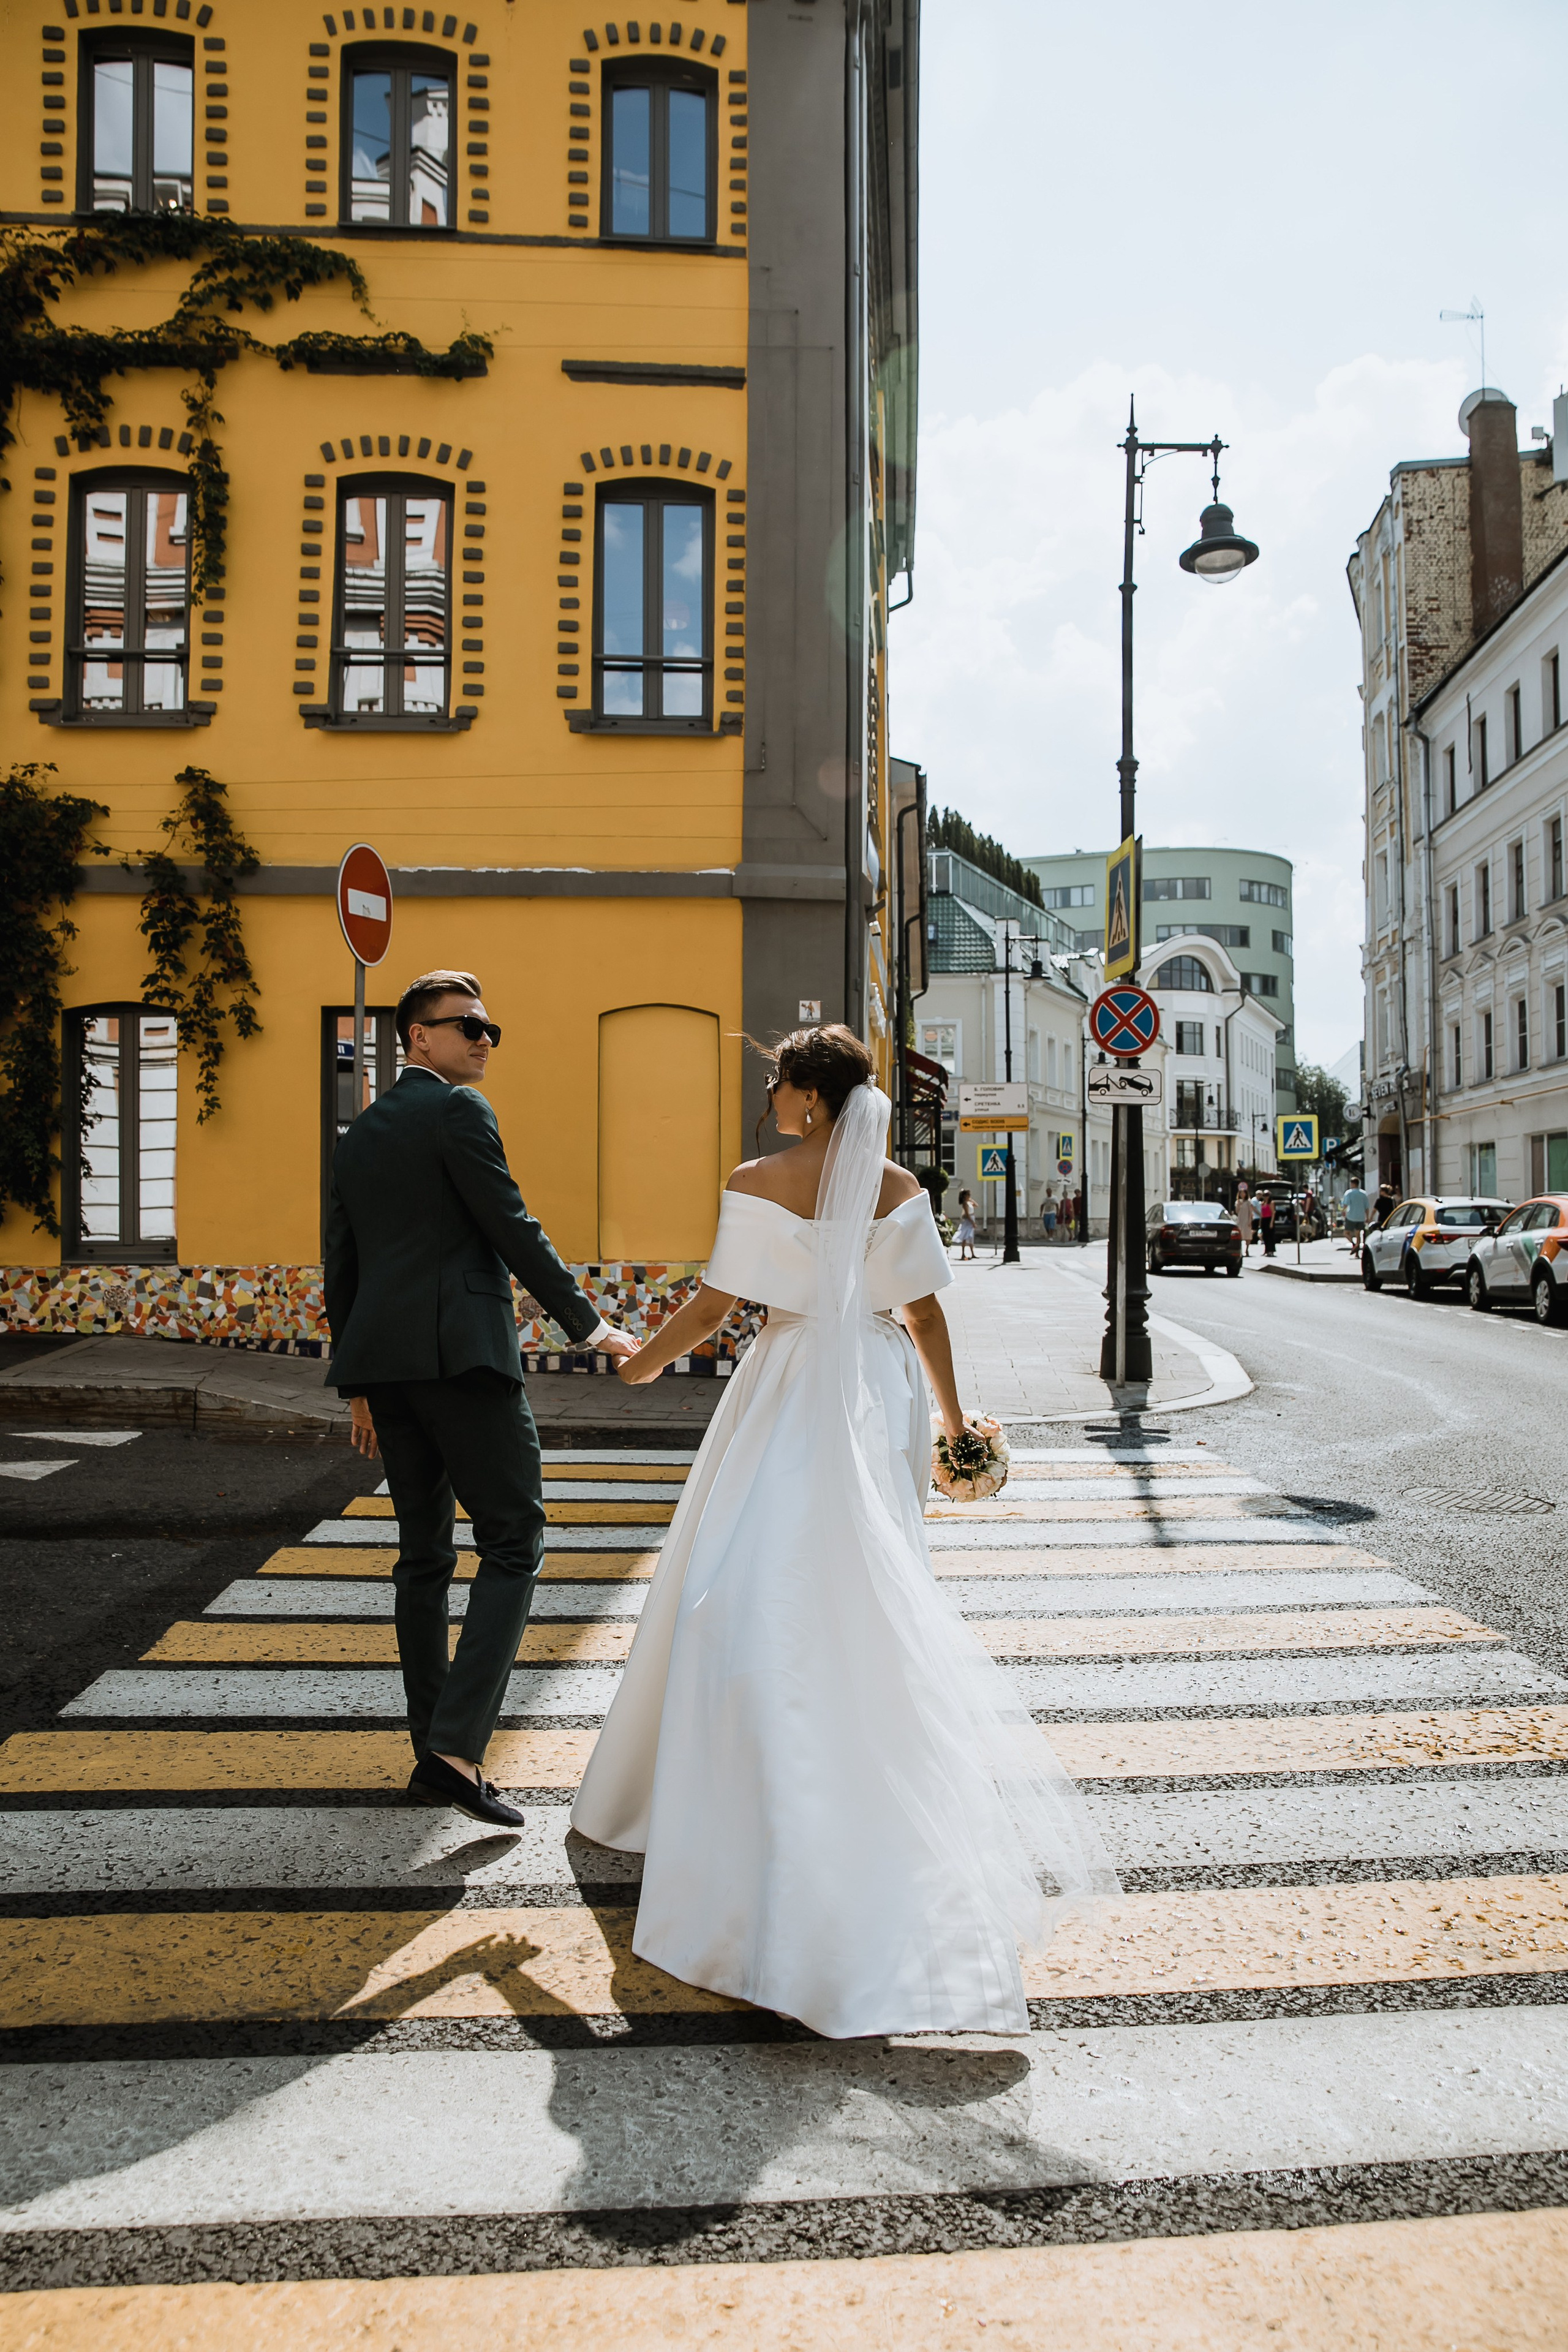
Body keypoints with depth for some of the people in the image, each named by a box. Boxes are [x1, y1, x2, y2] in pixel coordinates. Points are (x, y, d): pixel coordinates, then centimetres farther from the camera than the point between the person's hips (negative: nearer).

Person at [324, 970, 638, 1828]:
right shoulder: (459, 1110, -3)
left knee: (423, 1554, 13)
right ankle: (456, 1745, -13)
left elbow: (341, 1269, 19)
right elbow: (510, 1227, -10)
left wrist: (360, 1386, 24)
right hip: (460, 1352, -8)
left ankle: (433, 1755, 18)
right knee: (512, 1540, -4)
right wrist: (588, 1324, -3)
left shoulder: (358, 1134, 19)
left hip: (384, 1358, 8)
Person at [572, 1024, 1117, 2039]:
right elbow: (925, 1312, 3)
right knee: (872, 1594, 15)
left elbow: (714, 1305, -8)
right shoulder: (898, 1189, 1)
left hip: (794, 1400, -4)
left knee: (765, 1594, 5)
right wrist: (952, 1413, 14)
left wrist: (634, 1365, 7)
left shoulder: (759, 1184, -10)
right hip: (882, 1399, 5)